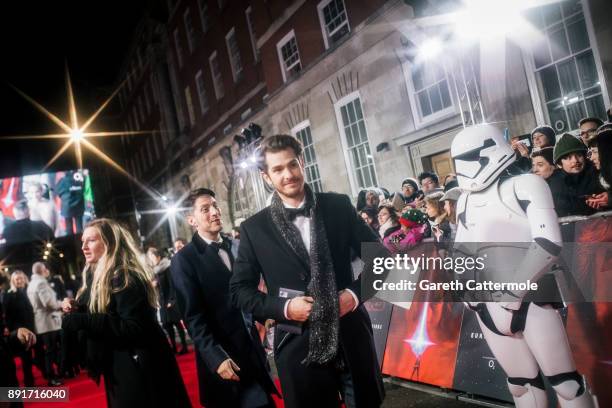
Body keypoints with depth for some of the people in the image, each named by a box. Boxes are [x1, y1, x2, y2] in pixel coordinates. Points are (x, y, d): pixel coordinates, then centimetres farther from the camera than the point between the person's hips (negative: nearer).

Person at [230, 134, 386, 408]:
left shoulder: (339, 206, 0)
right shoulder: (254, 228, -2)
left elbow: (379, 256, 6)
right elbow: (239, 290, 2)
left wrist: (356, 293, -9)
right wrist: (283, 308, -12)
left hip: (351, 338, 2)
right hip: (298, 347, -1)